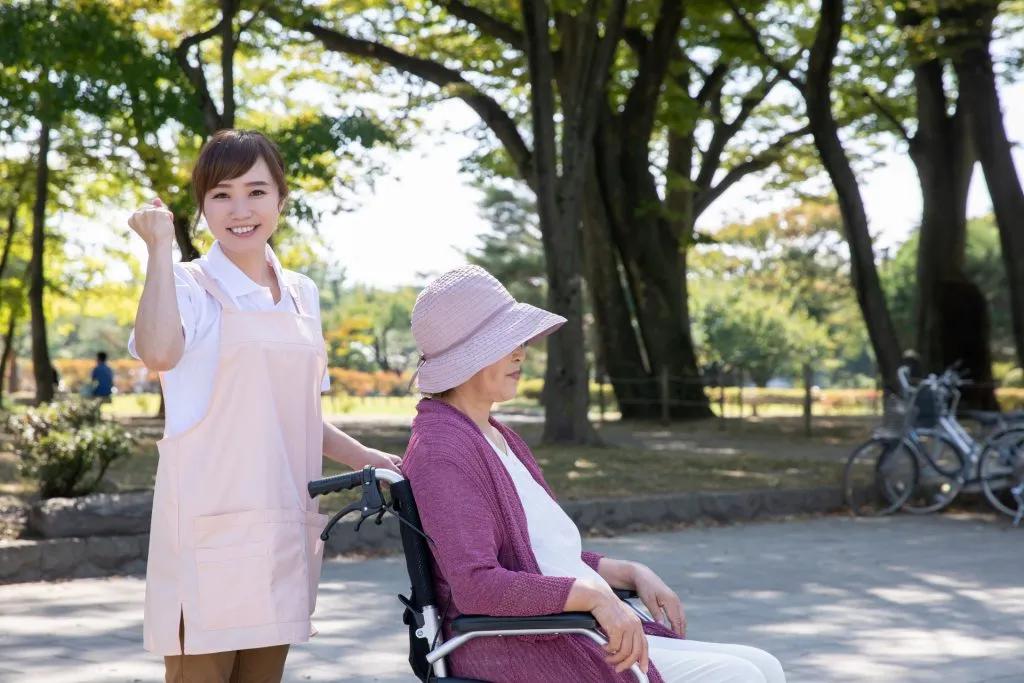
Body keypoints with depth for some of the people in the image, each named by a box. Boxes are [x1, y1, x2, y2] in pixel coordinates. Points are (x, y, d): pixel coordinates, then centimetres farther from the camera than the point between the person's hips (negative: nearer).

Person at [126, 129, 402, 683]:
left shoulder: (302, 295, 14)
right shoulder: (188, 286, -4)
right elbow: (158, 352, -28)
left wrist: (365, 458, 10)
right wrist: (160, 246, -18)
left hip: (282, 530, 6)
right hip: (209, 531, -6)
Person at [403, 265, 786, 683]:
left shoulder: (497, 438, 19)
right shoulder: (441, 449, -12)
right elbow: (476, 585, -23)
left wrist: (631, 574, 9)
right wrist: (593, 594, -28)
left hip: (583, 633, 10)